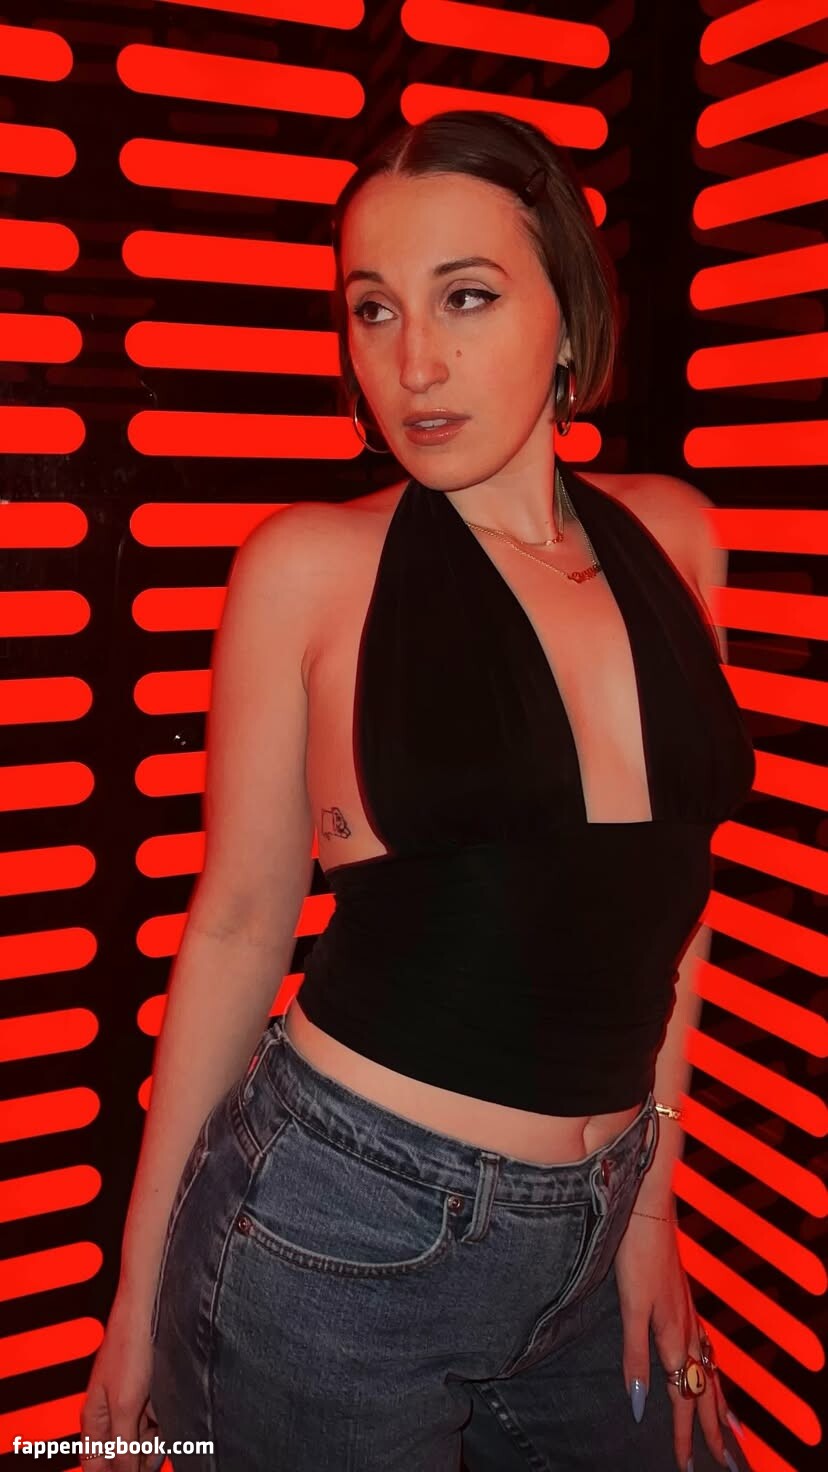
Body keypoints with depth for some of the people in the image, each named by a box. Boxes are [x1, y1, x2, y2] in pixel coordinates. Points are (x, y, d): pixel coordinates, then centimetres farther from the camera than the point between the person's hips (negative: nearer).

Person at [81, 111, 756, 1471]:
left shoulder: (673, 539, 0)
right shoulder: (313, 565, -11)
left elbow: (663, 877, 8)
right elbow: (238, 924, -4)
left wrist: (649, 1189, 10)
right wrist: (142, 1292, 2)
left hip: (590, 1239, 4)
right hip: (334, 1234, -4)